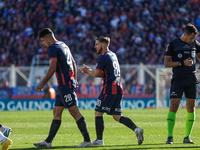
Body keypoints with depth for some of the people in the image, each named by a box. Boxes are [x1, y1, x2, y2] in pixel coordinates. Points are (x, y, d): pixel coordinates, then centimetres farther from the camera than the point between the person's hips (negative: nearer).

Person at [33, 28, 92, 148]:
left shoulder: (53, 48, -11)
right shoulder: (63, 45, 18)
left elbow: (52, 68, -19)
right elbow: (73, 63, 25)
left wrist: (42, 84, -13)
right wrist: (74, 79, 29)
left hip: (66, 85, -10)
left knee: (75, 112, -8)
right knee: (57, 112, 8)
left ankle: (87, 140, -7)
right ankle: (48, 141, 8)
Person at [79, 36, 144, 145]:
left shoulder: (103, 57, -9)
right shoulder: (113, 55, 20)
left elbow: (96, 74, -6)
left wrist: (87, 71, 12)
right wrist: (89, 71, 21)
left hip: (109, 89, -9)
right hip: (118, 89, 9)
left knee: (98, 113, 1)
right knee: (117, 116, 8)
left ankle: (99, 140, 2)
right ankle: (136, 129, -10)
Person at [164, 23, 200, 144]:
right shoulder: (173, 44, -2)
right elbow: (166, 63, -4)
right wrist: (182, 63, -13)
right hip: (178, 79, -4)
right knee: (173, 106, -11)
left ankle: (187, 137, 9)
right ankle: (170, 137, -8)